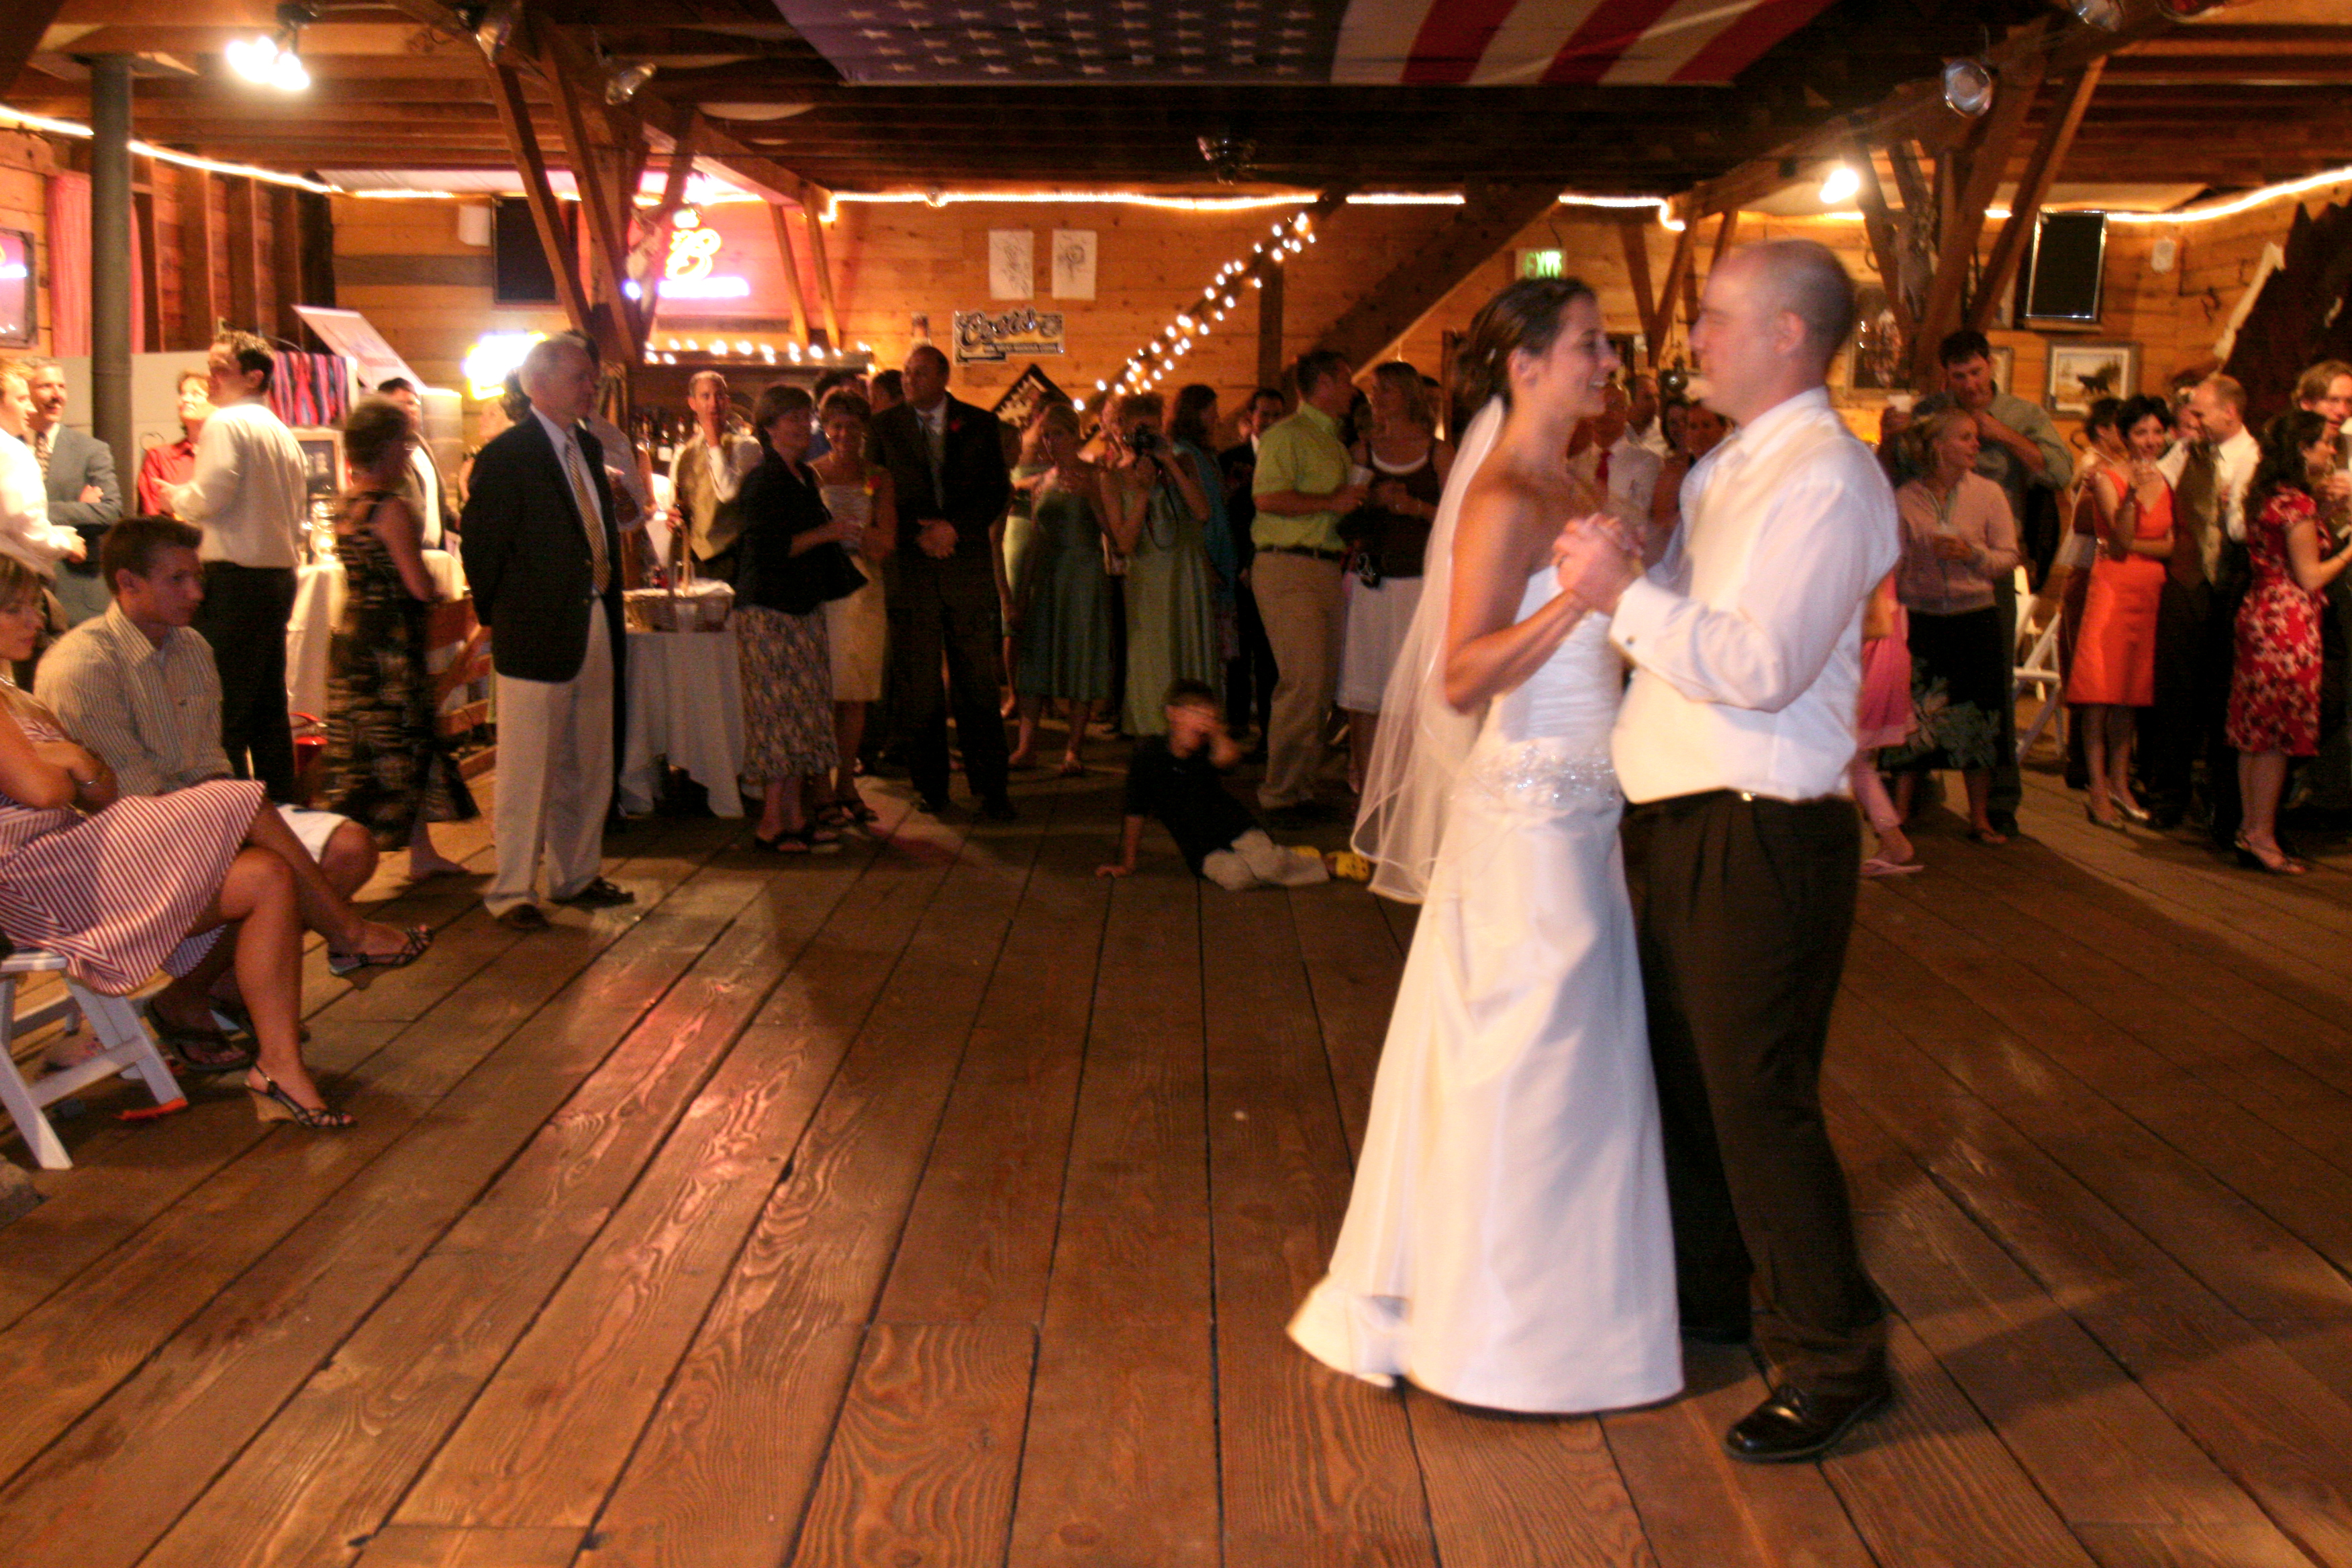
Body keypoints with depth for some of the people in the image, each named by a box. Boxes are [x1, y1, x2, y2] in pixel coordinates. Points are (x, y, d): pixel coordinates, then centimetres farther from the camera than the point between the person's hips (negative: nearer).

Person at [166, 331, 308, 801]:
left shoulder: (226, 423, -9)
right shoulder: (283, 432, 16)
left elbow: (210, 496, -17)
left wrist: (176, 497, 1)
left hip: (234, 577, -8)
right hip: (279, 573, 9)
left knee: (224, 706, -7)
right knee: (269, 700, 13)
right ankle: (278, 802, 16)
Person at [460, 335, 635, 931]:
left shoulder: (589, 448, 14)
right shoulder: (506, 455, -11)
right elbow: (480, 542, -9)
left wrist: (612, 609, 12)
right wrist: (498, 618, -3)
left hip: (594, 626, 8)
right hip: (537, 633, -8)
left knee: (588, 766, 15)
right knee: (528, 772, -2)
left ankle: (578, 876, 28)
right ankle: (513, 892, 7)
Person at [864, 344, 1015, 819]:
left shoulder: (980, 424, 9)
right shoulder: (883, 426, 8)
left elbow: (998, 491, 5)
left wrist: (955, 528, -10)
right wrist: (919, 535, -8)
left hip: (968, 563, 0)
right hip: (909, 566, 0)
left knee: (977, 682, -1)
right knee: (917, 685, 1)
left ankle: (991, 789, 5)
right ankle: (929, 786, 11)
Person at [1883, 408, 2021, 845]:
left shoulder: (1988, 493, 3)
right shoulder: (1905, 499, 2)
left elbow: (2009, 558, 1)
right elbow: (1892, 562, 7)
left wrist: (1973, 554, -17)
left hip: (1975, 617, 0)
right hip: (1920, 618, 0)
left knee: (1977, 719, 2)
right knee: (1913, 716, -1)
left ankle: (1980, 818, 12)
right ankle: (1900, 811, 11)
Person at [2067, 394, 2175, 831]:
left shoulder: (2167, 483, 11)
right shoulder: (2107, 479, -3)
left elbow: (2172, 546, 5)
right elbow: (2121, 542, -13)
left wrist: (2134, 546, -9)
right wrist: (2134, 492, -21)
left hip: (2152, 590, 5)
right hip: (2113, 586, -5)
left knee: (2132, 688, 8)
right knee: (2101, 690, -8)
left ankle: (2119, 783, 14)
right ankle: (2099, 790, -6)